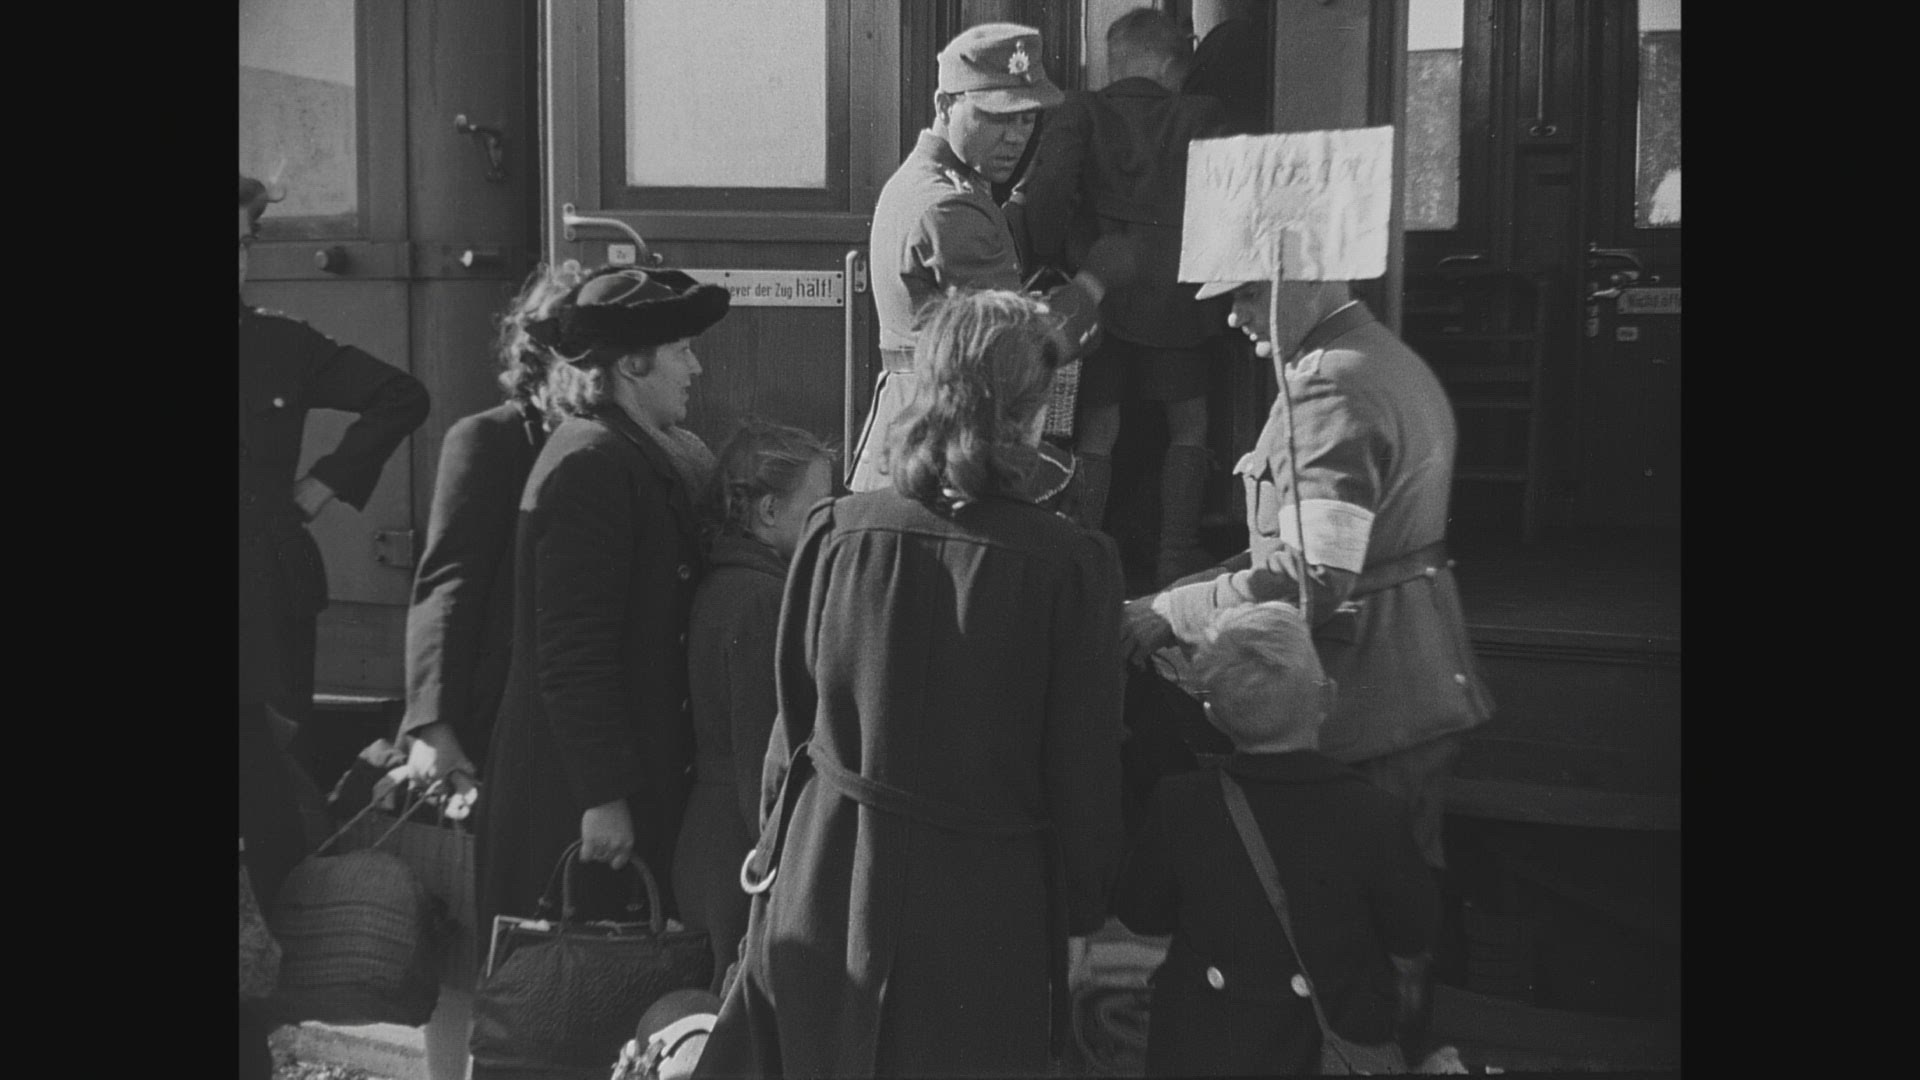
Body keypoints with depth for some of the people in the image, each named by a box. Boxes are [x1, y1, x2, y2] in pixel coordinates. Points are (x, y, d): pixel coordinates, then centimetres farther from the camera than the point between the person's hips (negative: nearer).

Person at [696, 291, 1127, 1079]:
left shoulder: (835, 533, -7)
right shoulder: (1073, 564, -14)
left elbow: (793, 719, 3)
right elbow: (1084, 767, -7)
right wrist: (1080, 908, 8)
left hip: (822, 887, 3)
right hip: (984, 899, -2)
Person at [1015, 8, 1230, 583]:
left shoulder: (1081, 112, -1)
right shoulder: (1201, 118, 1)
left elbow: (1048, 186, -15)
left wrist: (1050, 266, -4)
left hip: (1096, 293, 1)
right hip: (1175, 294, 0)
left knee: (1095, 432, 8)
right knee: (1189, 424, 17)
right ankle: (1177, 559, 17)